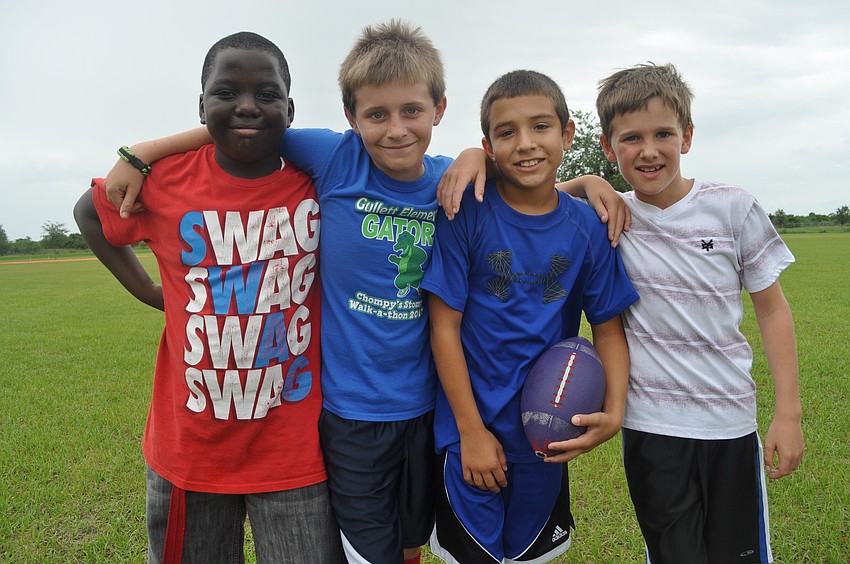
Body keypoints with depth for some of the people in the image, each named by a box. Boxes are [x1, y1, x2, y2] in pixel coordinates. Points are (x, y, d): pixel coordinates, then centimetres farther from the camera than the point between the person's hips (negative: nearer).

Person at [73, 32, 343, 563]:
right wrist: (148, 290, 5)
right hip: (188, 448, 2)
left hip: (295, 453, -1)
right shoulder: (166, 178, -8)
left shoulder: (320, 178, -8)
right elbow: (89, 213, 12)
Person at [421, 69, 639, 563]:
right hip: (470, 431, -2)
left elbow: (609, 327, 2)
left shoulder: (588, 227, -5)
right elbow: (445, 327, -12)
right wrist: (472, 430, -11)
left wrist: (613, 412, -14)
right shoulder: (466, 213, -14)